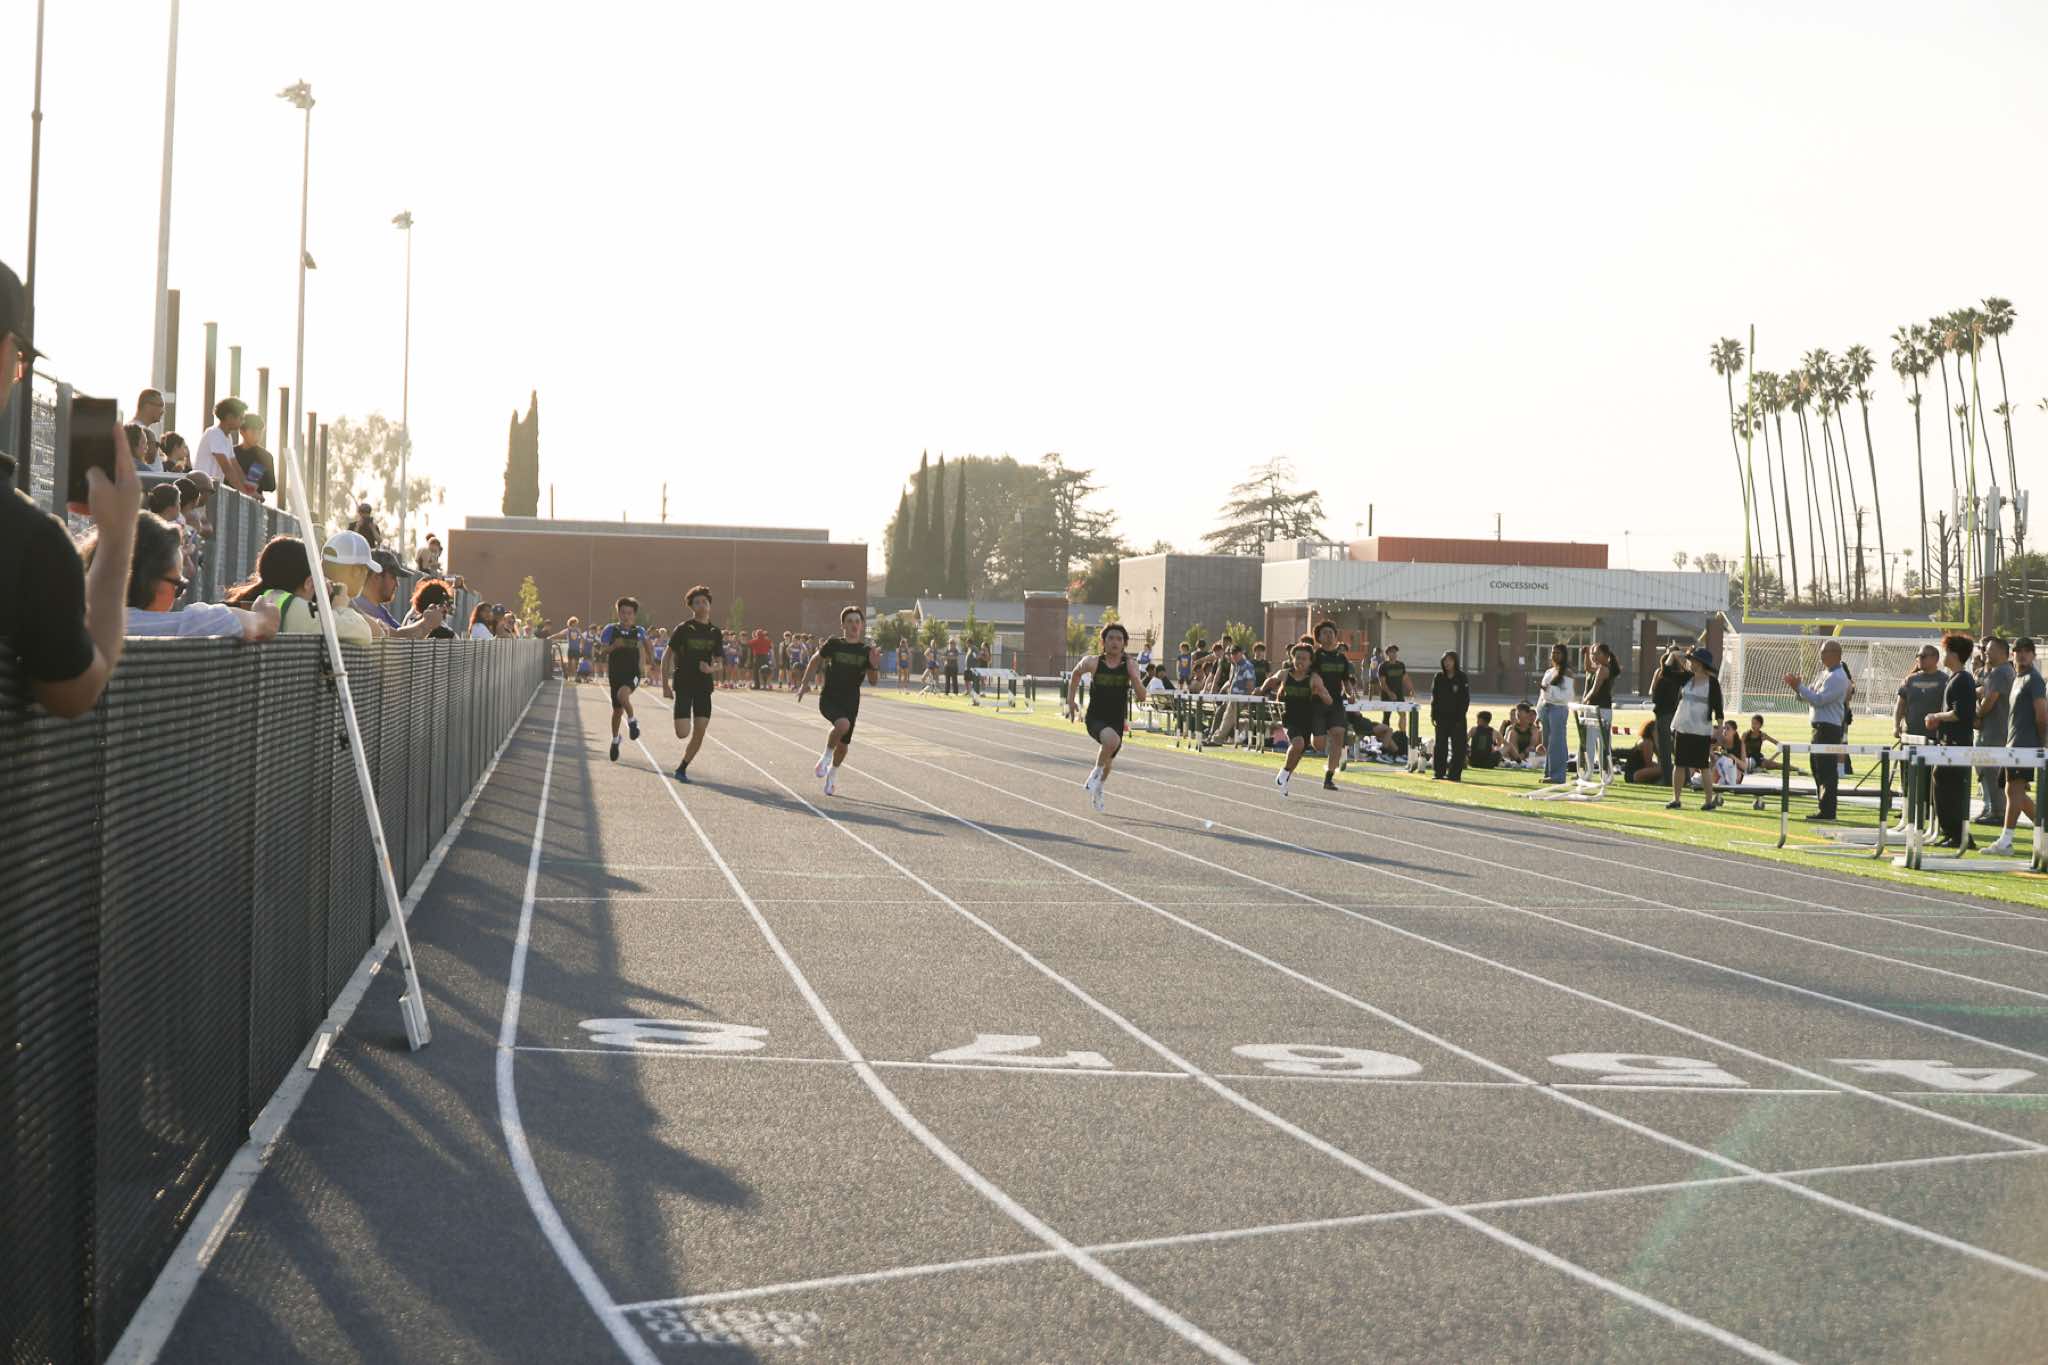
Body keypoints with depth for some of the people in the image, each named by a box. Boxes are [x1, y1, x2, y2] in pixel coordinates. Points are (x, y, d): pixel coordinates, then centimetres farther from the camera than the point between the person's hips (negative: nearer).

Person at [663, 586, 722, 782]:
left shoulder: (715, 633, 6)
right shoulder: (683, 629, -5)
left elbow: (718, 661, 13)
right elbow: (667, 657, -1)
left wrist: (712, 668, -11)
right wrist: (665, 685, -6)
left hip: (704, 686, 4)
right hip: (684, 685, -3)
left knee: (700, 731, -3)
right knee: (683, 733, -11)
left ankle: (682, 768, 11)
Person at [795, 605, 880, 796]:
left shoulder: (866, 651, -1)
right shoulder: (834, 644, -4)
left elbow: (873, 680, -1)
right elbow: (816, 660, 12)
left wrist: (875, 666, -21)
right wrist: (805, 683, 11)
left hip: (851, 702, 3)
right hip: (829, 698, -3)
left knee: (843, 744, 11)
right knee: (843, 724, -32)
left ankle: (833, 773, 40)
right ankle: (826, 757, -7)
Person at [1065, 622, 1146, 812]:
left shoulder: (1130, 664, -7)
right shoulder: (1093, 662, -9)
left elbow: (1142, 693, -13)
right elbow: (1076, 674, 13)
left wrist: (1135, 678, -32)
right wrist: (1071, 700, 12)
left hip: (1117, 721, 3)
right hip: (1095, 719, -3)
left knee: (1107, 761, 19)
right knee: (1112, 739, -34)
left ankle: (1097, 790, 51)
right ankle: (1096, 774, -8)